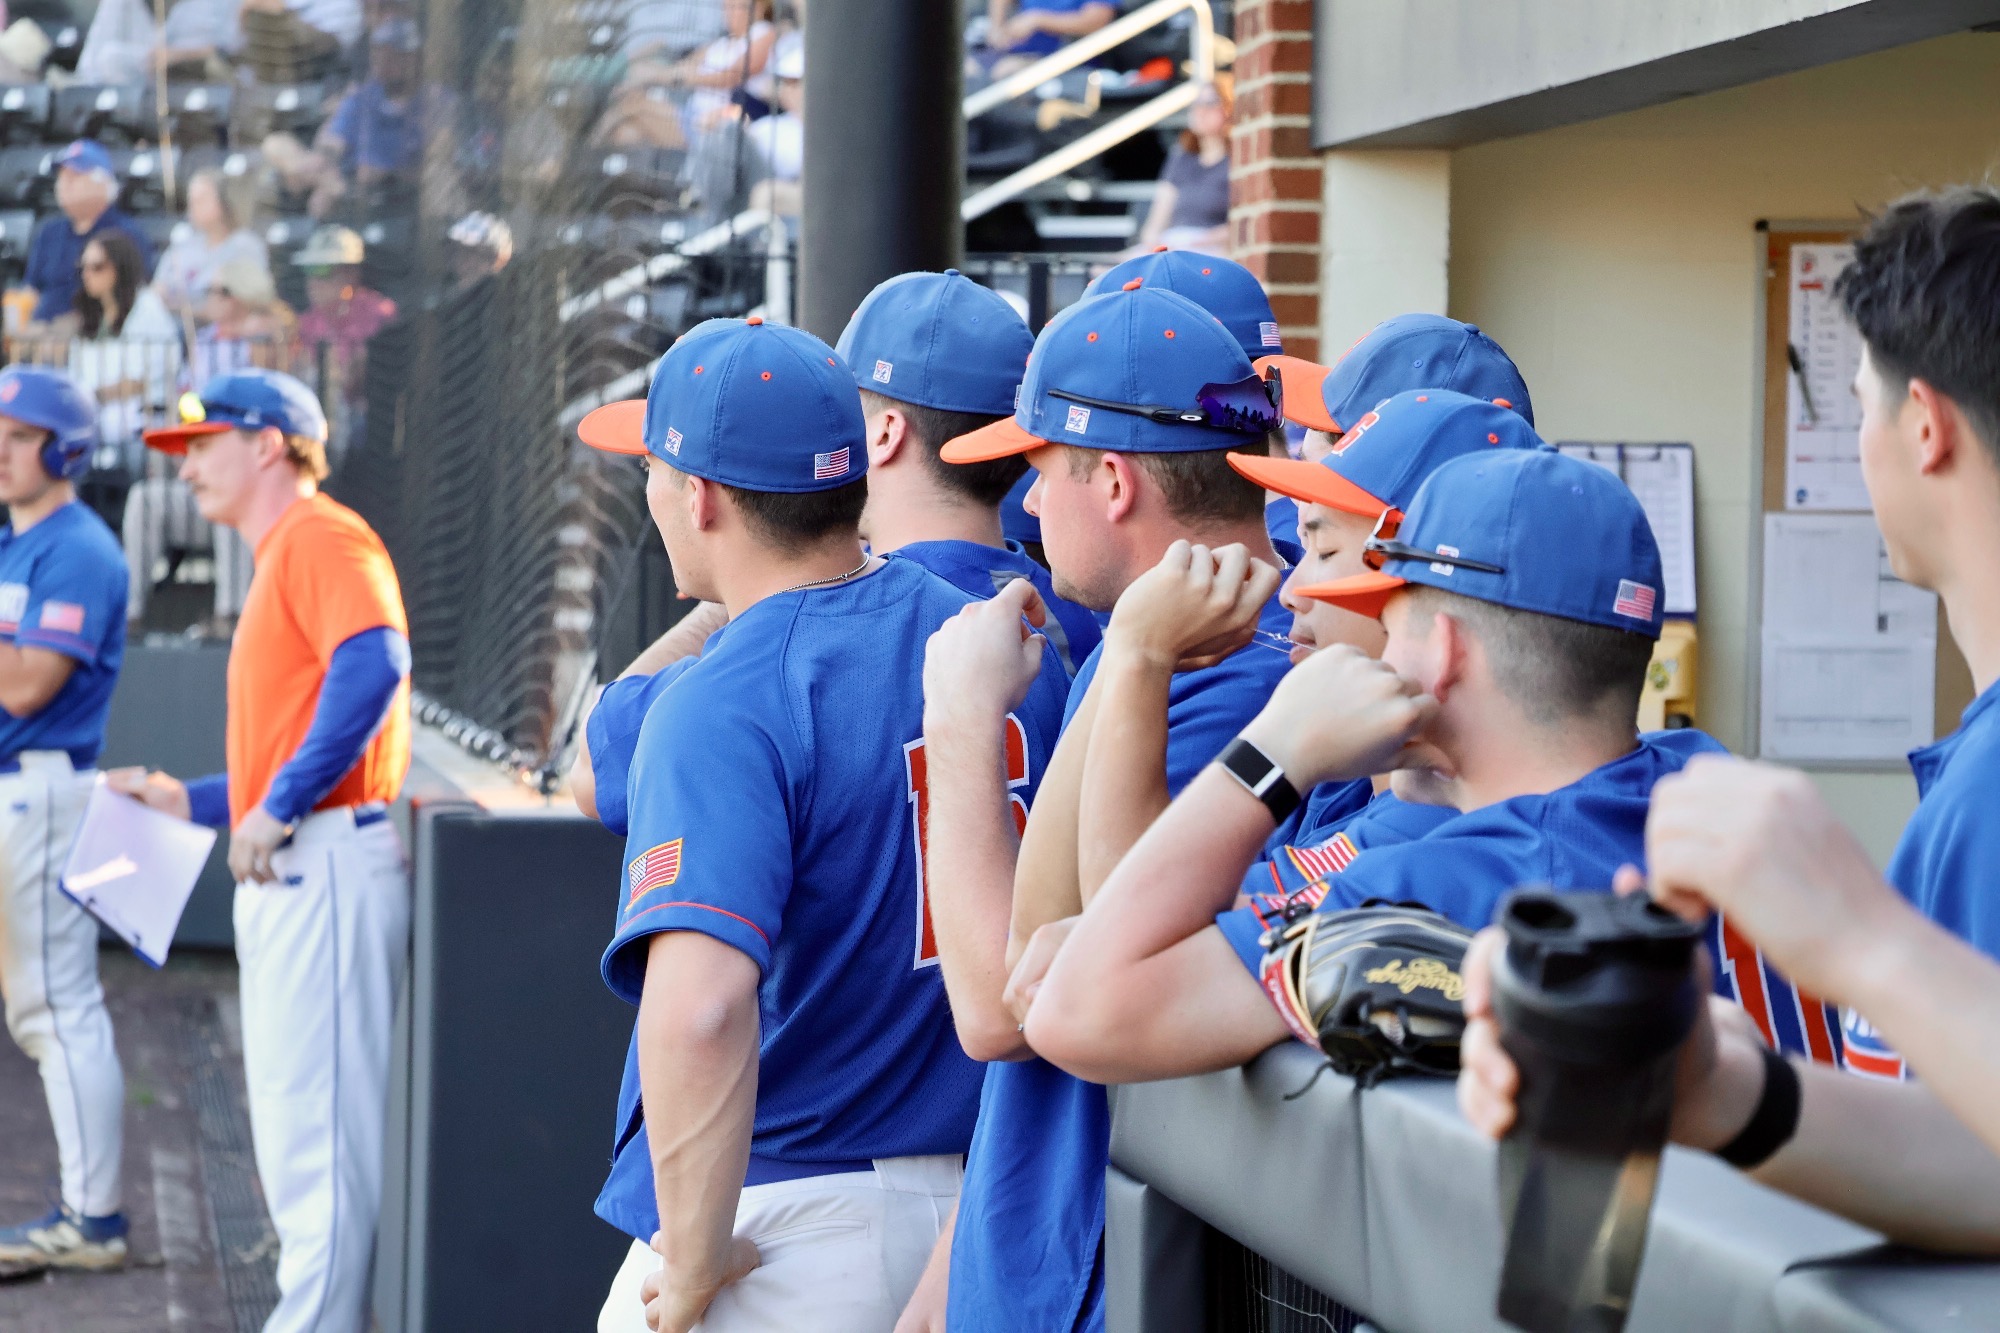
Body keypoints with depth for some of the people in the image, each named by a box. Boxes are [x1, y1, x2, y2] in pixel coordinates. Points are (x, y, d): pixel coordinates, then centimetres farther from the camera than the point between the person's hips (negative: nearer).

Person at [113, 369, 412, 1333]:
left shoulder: (321, 537, -8)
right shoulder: (279, 559, 24)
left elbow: (372, 666, -26)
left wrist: (278, 808, -24)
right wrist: (192, 802, 21)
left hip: (325, 859, -11)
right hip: (285, 869, 11)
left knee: (316, 1113, -10)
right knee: (291, 1116, 13)